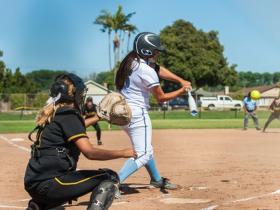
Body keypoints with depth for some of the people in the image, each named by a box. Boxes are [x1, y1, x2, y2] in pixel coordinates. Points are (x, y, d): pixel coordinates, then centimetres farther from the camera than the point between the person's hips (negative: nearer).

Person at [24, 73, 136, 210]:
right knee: (110, 177, -6)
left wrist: (98, 117, 42)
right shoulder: (68, 115, -11)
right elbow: (89, 153, -20)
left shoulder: (52, 114, 15)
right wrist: (123, 153, -12)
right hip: (49, 184, -9)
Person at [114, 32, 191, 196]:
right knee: (143, 155, -7)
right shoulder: (147, 71, -21)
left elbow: (159, 69, 13)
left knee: (146, 148, 25)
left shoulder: (132, 61, 5)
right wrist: (182, 91, 3)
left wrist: (181, 80, 3)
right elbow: (161, 97, -10)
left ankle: (156, 179, 41)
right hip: (137, 113, -10)